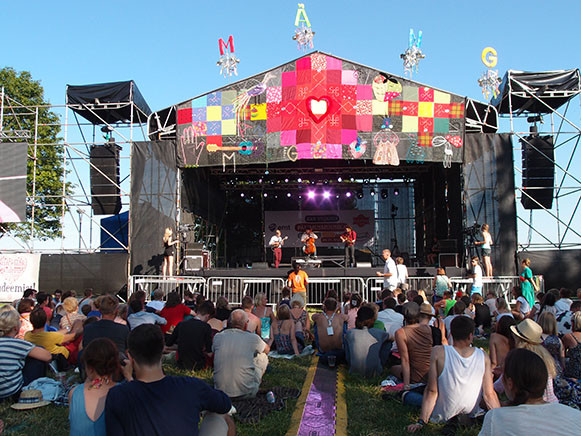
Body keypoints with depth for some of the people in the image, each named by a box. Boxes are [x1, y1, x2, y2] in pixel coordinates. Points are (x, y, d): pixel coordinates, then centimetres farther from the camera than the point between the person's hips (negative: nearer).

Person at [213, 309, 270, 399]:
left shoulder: (217, 337, -1)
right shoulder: (252, 338, -7)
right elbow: (267, 349, 16)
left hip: (221, 391, 3)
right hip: (246, 393, -2)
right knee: (263, 356, 17)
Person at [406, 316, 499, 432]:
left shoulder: (438, 352, -20)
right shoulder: (483, 356, -12)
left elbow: (432, 391, -19)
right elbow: (489, 394, -9)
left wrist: (421, 422, -13)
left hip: (442, 417, -2)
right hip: (471, 414, 3)